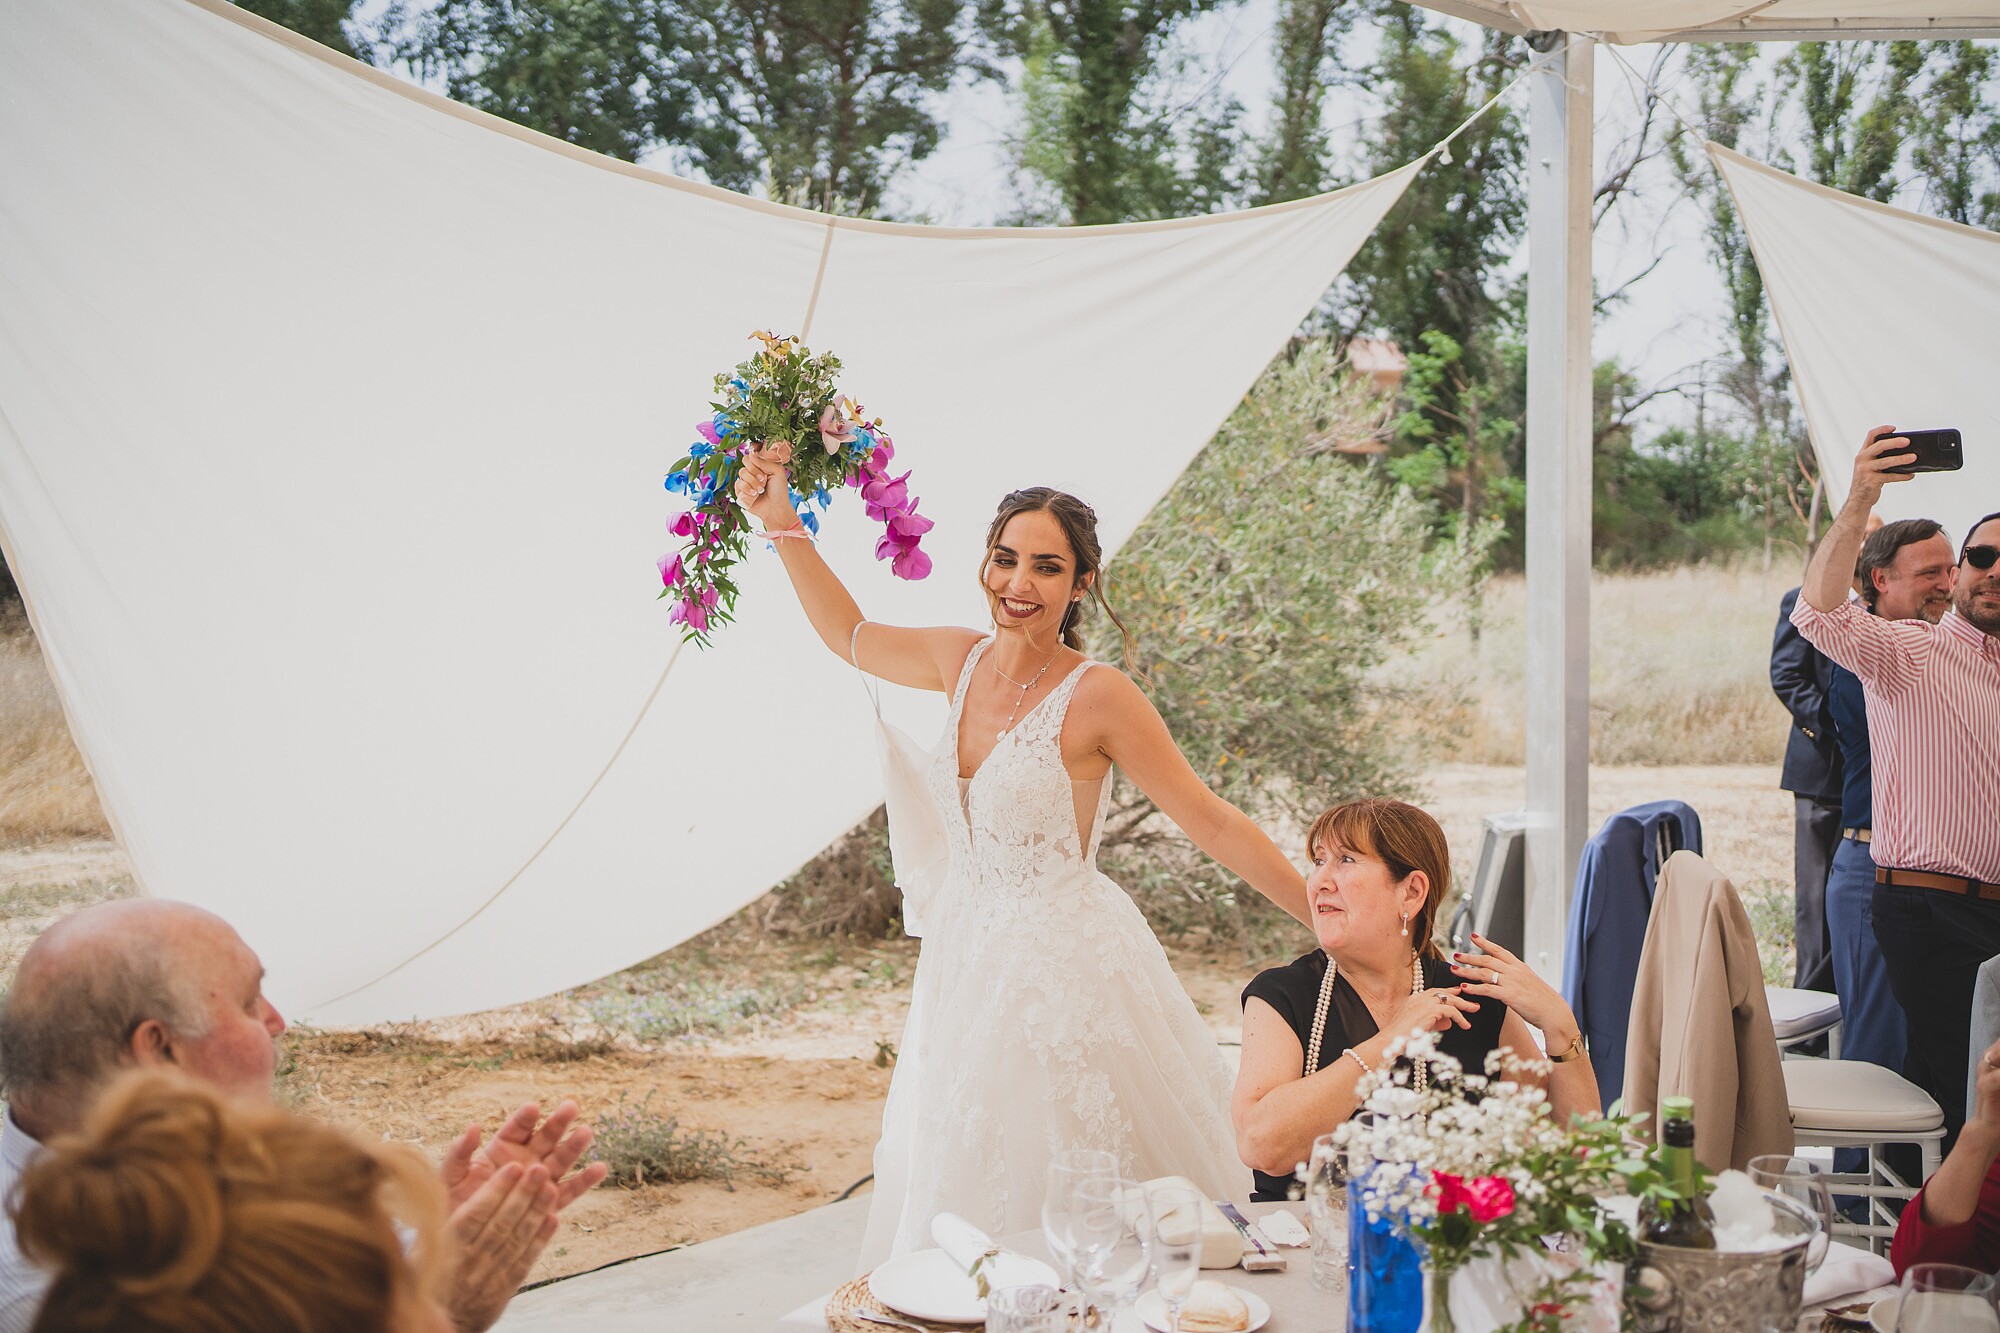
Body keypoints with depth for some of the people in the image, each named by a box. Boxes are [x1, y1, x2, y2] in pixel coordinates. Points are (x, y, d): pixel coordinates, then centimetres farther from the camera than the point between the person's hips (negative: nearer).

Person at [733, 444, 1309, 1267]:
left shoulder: (1096, 697, -16)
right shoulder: (962, 661, 2)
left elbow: (1211, 823, -13)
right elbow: (850, 635, 20)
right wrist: (781, 524, 16)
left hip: (1065, 971, -6)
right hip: (967, 957, 7)